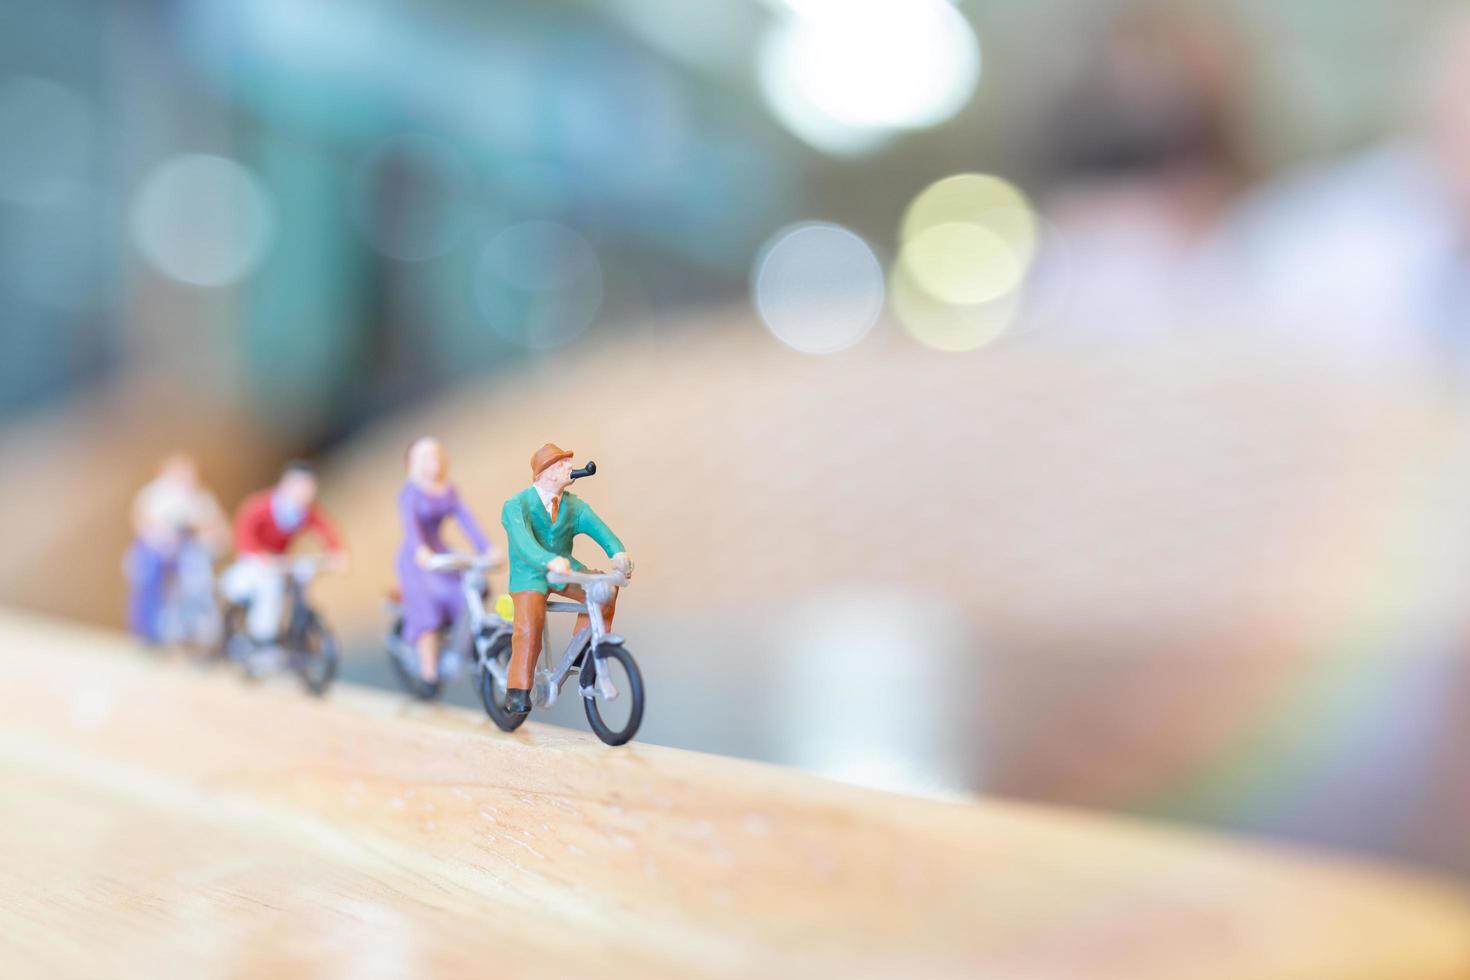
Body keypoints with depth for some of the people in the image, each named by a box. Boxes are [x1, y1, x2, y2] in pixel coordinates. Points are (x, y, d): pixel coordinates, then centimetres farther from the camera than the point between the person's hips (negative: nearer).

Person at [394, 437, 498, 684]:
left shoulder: (448, 490, 9)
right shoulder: (410, 492, -8)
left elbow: (466, 520, 1)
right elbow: (410, 522, -25)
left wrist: (487, 548, -12)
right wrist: (420, 549, -43)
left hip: (440, 552, 6)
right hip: (416, 560, -5)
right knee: (428, 612, -18)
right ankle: (429, 673, -15)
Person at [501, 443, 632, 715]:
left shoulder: (574, 505, 1)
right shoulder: (516, 505, -15)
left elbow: (598, 528, -14)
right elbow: (523, 541, -33)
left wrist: (618, 552, -36)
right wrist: (550, 561, -53)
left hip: (564, 567, 5)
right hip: (529, 574, -5)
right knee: (530, 627, -26)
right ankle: (518, 692, -14)